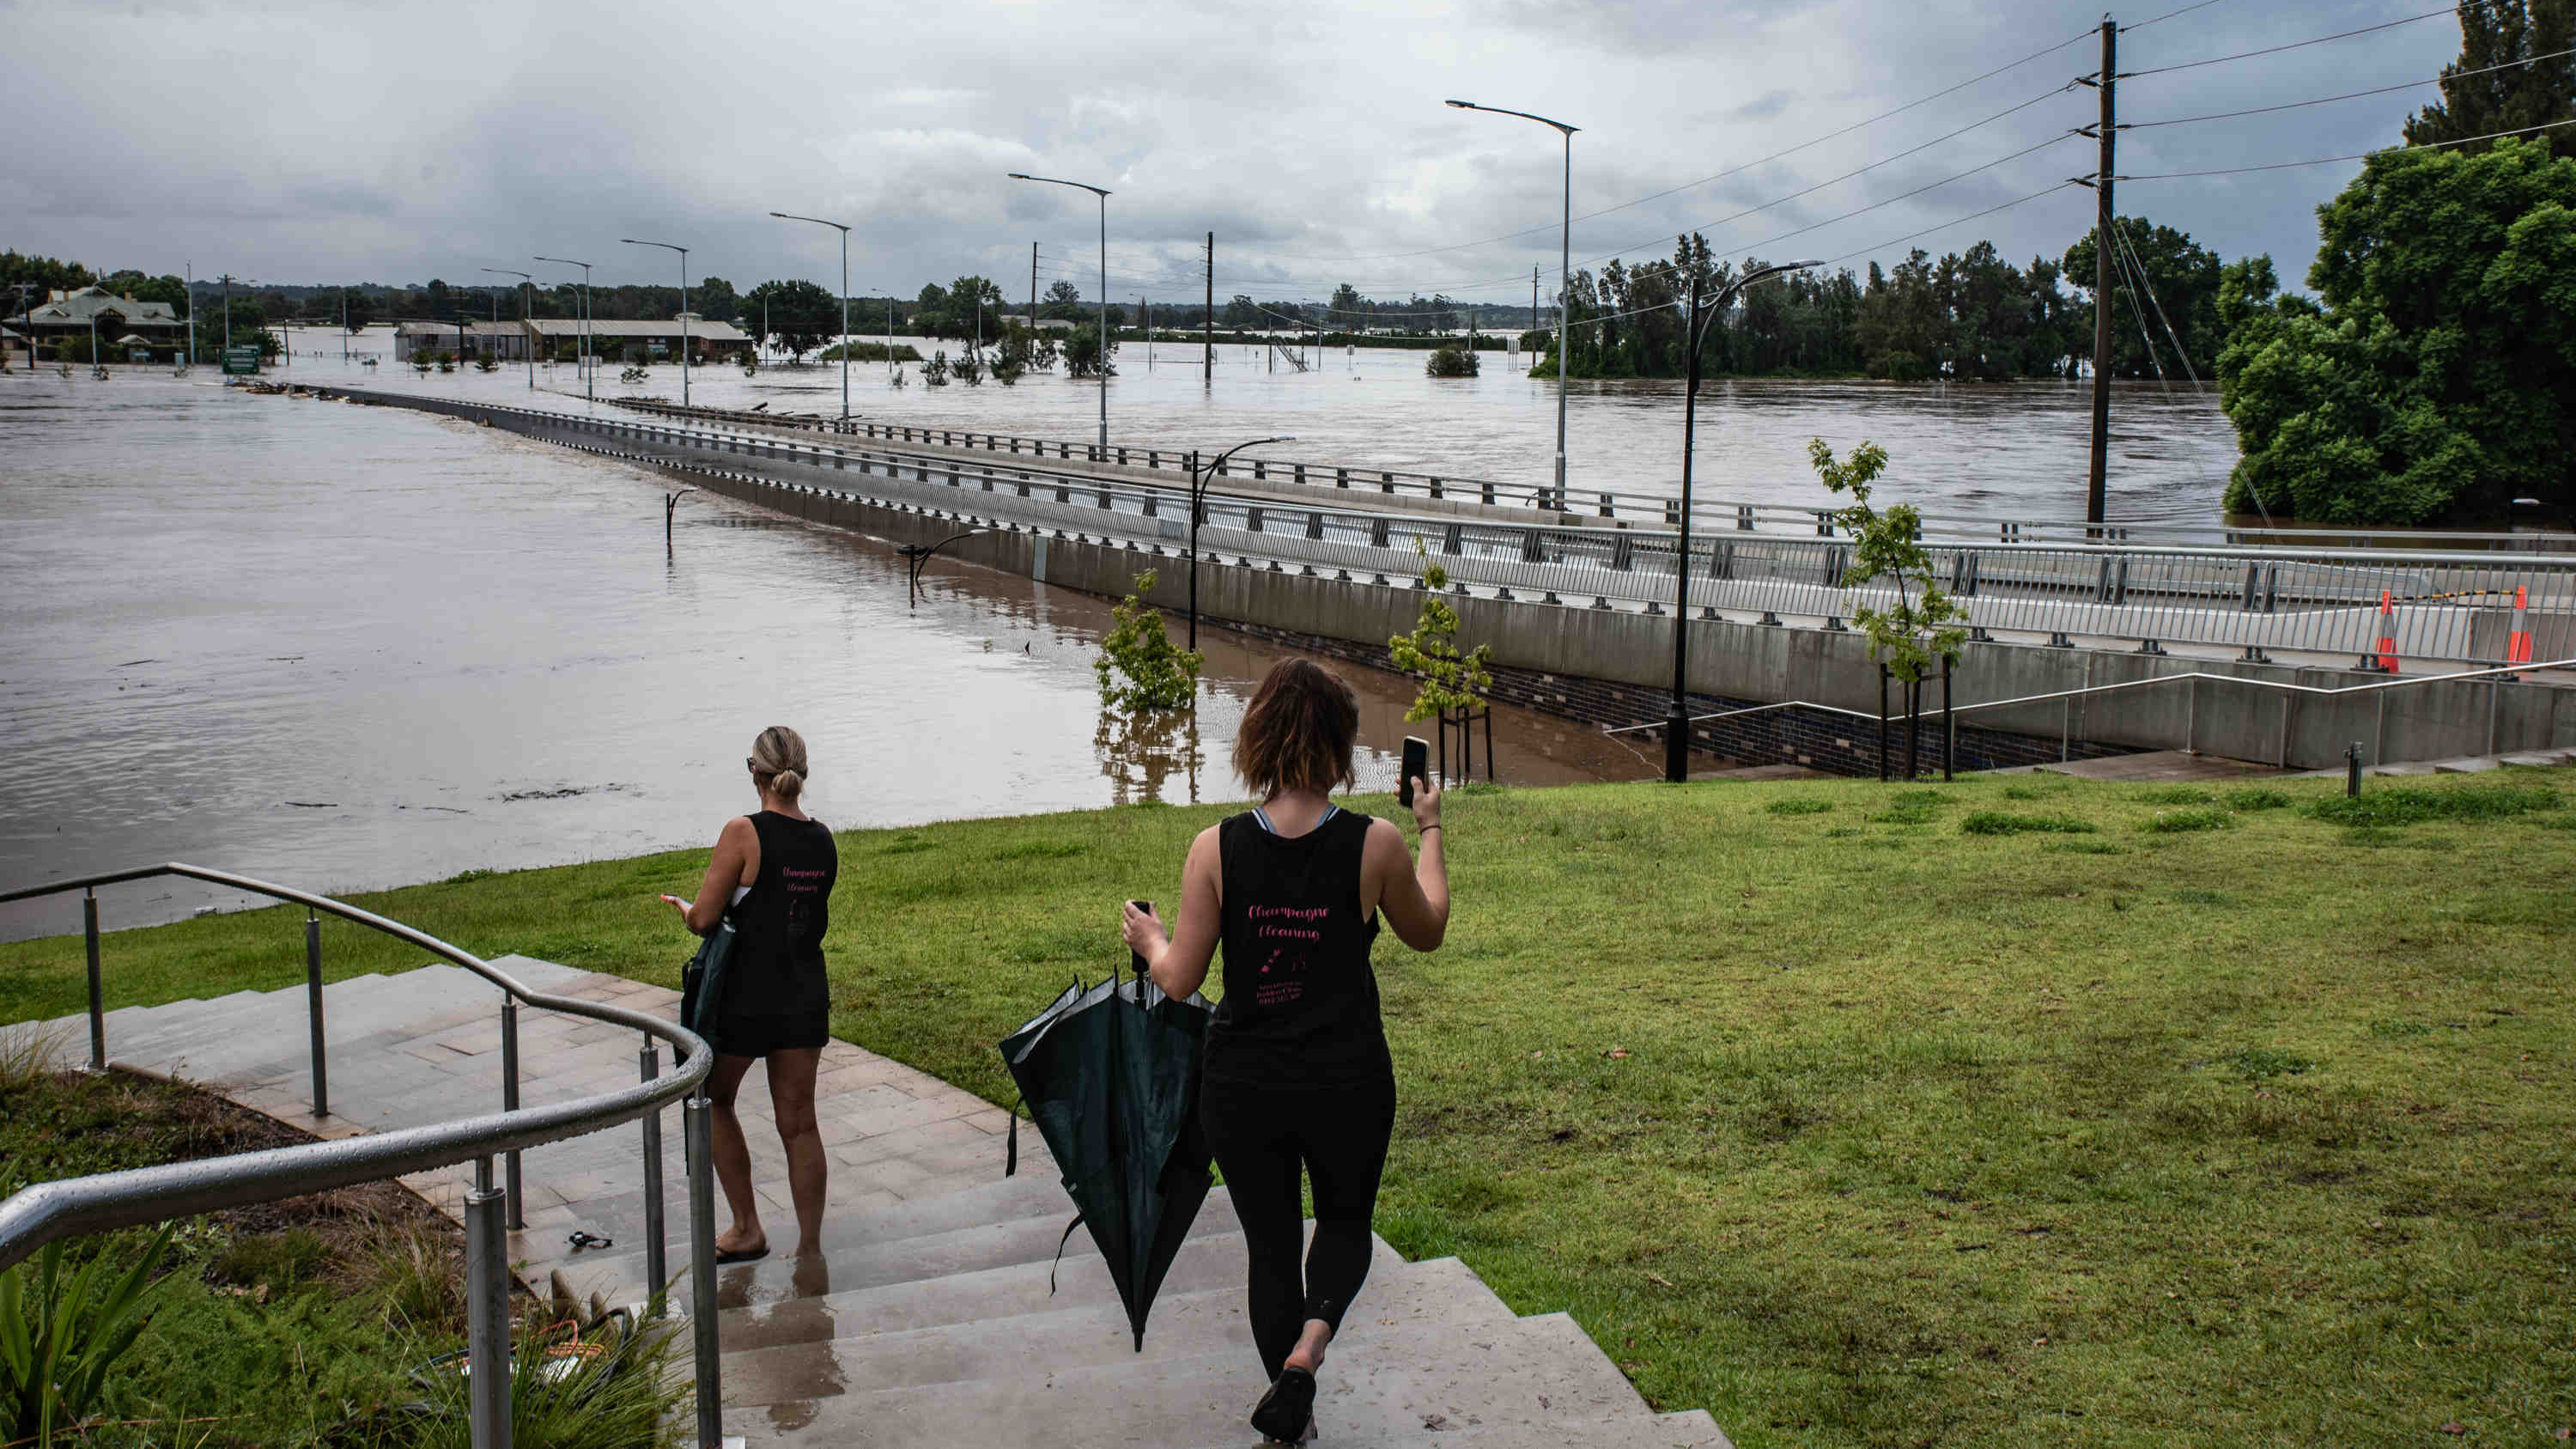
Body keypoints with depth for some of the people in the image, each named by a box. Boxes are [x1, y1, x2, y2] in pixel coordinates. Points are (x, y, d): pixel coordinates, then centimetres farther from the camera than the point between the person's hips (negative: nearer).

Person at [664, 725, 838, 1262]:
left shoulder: (744, 832, -15)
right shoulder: (823, 840, 2)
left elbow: (703, 919, -15)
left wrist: (683, 906, 7)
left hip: (747, 994, -5)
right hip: (807, 995, 5)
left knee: (715, 1099, 19)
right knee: (798, 1122, 12)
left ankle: (748, 1231, 20)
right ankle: (810, 1245, 14)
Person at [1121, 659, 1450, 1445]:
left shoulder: (1216, 849, -12)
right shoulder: (1376, 845, -13)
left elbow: (1180, 980, -6)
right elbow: (1427, 933, 7)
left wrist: (1149, 940, 16)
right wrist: (1430, 830, 20)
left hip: (1243, 1087, 1)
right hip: (1347, 1084, -1)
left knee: (1271, 1246, 18)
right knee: (1345, 1223, 24)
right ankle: (1312, 1338, -5)